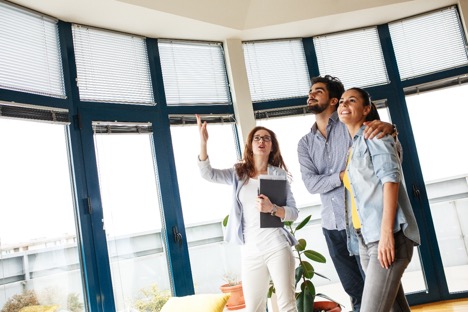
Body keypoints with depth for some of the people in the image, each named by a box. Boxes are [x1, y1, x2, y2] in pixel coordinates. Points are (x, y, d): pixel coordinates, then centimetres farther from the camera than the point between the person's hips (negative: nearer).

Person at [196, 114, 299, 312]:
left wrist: (272, 208, -21)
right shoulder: (238, 173, 8)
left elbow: (294, 213, -1)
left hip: (277, 247, -2)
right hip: (250, 251, 2)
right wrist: (203, 143, -19)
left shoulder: (278, 174, 2)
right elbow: (208, 173, -6)